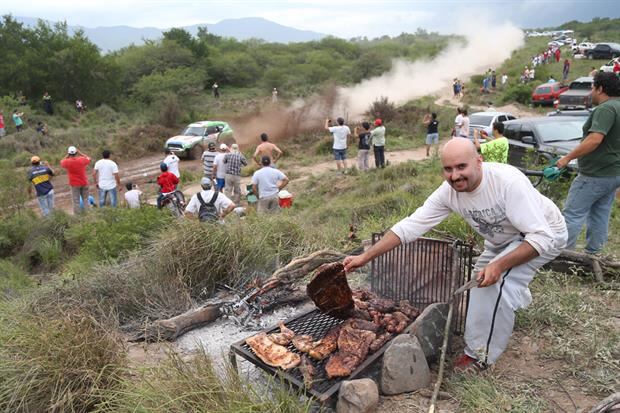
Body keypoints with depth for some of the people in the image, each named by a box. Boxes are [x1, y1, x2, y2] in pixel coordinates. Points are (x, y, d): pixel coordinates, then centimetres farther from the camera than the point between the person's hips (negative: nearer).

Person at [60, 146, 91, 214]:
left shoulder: (67, 162, -14)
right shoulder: (82, 160, -12)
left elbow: (61, 163, 11)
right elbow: (89, 158, 11)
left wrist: (67, 156, 7)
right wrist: (80, 153, 10)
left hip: (74, 184, -1)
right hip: (84, 183, 2)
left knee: (76, 201, 5)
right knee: (85, 199, 14)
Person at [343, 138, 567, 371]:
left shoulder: (508, 181, -38)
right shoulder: (449, 192, -21)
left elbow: (541, 236, -36)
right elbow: (410, 226, -21)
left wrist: (499, 265, -45)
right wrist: (365, 257, -25)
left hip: (546, 233, -6)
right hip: (504, 239, 7)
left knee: (499, 281, -26)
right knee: (482, 278, 23)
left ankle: (482, 354, -8)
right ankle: (513, 300, 58)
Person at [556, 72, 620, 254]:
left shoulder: (605, 108, -18)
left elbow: (595, 139, -30)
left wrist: (567, 157, -26)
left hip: (595, 175, -10)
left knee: (573, 214, -4)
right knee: (600, 216, 14)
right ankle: (592, 254, 22)